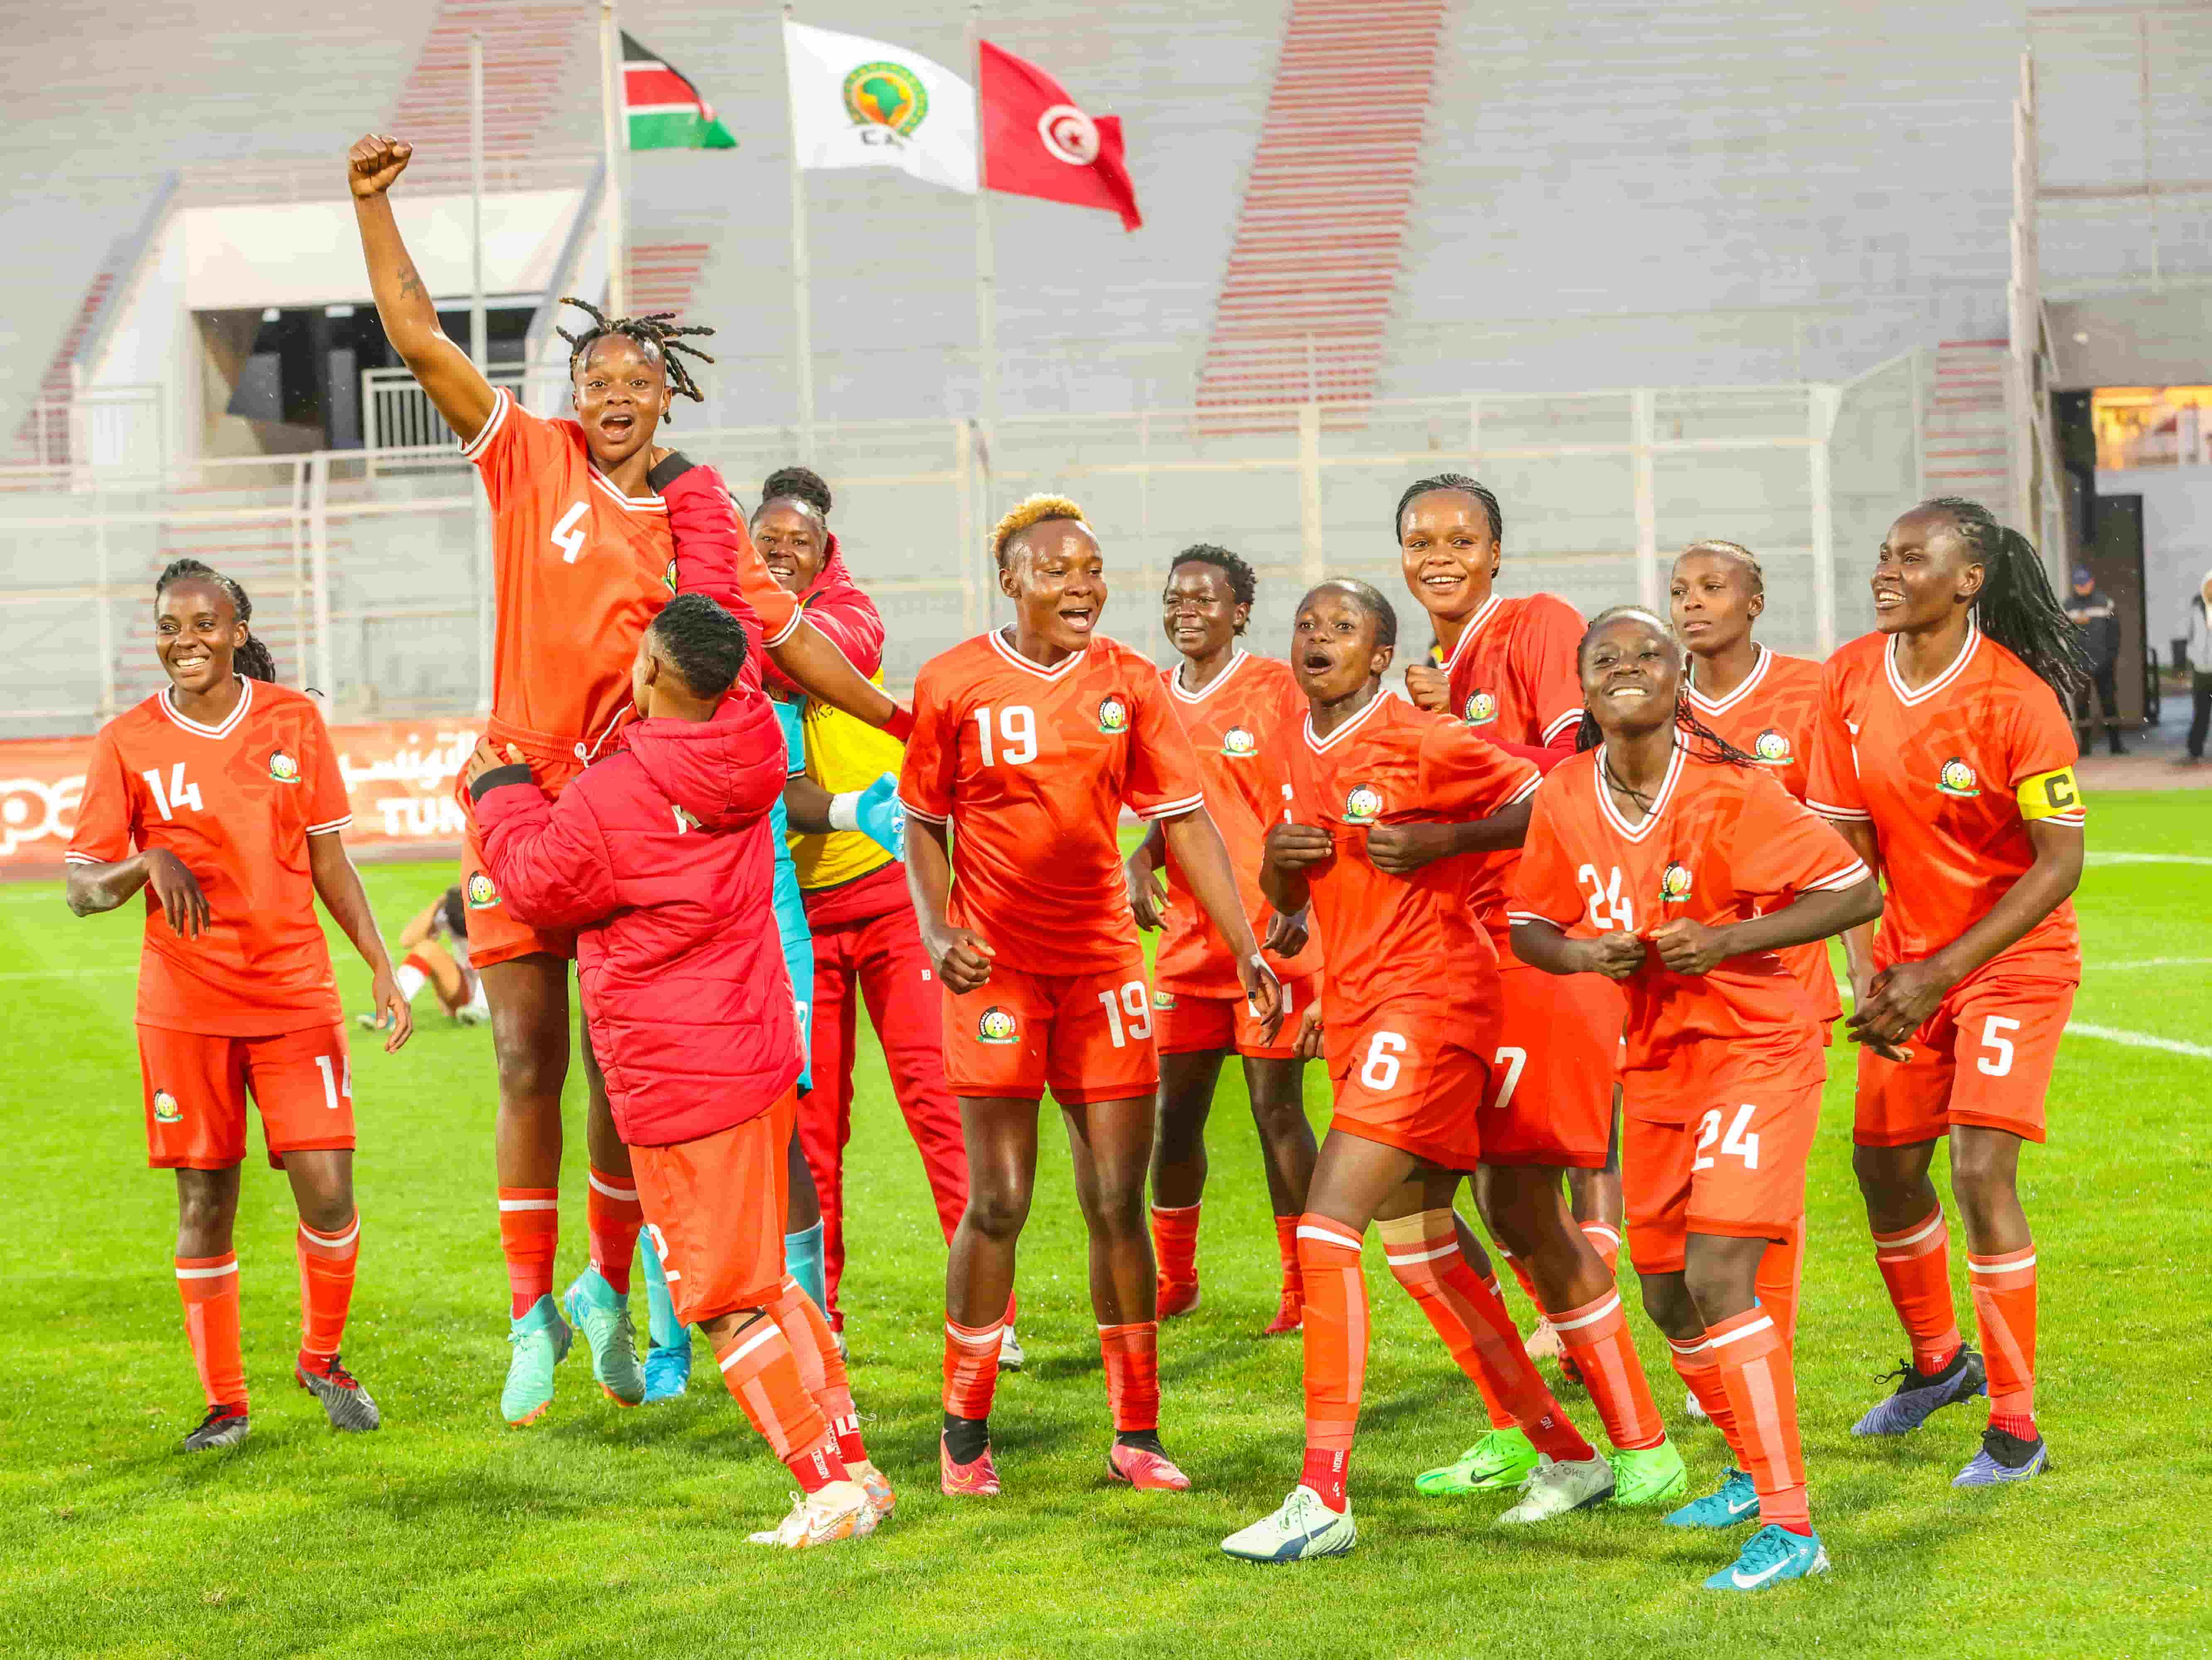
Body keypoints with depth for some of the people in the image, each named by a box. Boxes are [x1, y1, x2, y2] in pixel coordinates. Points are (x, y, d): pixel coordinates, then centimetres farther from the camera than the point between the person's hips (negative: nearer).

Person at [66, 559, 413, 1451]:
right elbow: (83, 889, -1)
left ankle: (322, 1358, 18)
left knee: (327, 1192, -7)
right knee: (205, 1202, 3)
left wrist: (380, 963, 4)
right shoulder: (129, 742, -2)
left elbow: (327, 859, 11)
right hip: (184, 1005, -1)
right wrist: (148, 863, -21)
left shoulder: (294, 719, 3)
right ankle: (225, 1401, 17)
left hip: (296, 992, 1)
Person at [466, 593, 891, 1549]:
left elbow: (539, 883, -1)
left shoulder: (610, 797, -21)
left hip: (678, 1078, -8)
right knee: (762, 1279, 19)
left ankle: (833, 1487, -3)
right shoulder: (748, 747, -1)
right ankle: (849, 1462, 20)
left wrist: (501, 792, 14)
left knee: (730, 1300, -2)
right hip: (760, 1052, 8)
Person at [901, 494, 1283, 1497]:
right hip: (995, 964, -3)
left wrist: (1247, 952, -5)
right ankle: (964, 1432, 11)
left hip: (1104, 961, 3)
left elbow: (1185, 820, 2)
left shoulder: (1130, 683, 3)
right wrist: (937, 930, -12)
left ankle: (1136, 1436, 10)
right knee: (998, 1202, -5)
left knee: (1116, 1201, 2)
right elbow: (924, 824, 5)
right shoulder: (954, 684, -3)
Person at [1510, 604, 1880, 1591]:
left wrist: (1726, 940, -24)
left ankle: (1791, 1528, -15)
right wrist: (1581, 953, -12)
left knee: (1717, 1281, -18)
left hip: (1756, 1052, -6)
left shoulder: (1727, 790, -18)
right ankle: (1762, 1473, 35)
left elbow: (1856, 892, -15)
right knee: (1667, 1295, 12)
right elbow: (1530, 925, 10)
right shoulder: (1565, 799, -2)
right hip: (1655, 1063, 6)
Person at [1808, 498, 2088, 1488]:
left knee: (1980, 1173, -15)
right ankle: (1937, 1362, 37)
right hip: (1913, 953, 6)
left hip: (2016, 959, -6)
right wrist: (1867, 972, -13)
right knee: (1883, 1163, 10)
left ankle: (2015, 1424, -3)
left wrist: (1940, 975, -24)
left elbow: (2059, 864, -20)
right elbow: (1847, 842, 0)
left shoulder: (2017, 698, -22)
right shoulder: (1851, 679, -5)